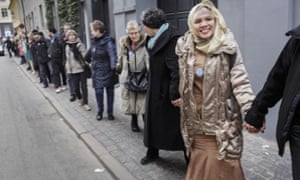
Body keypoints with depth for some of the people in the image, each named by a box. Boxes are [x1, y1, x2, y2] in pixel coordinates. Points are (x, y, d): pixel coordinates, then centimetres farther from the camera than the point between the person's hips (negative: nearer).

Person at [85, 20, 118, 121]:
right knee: (98, 91, 2)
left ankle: (110, 113, 21)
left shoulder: (108, 41, -16)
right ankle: (100, 112, 20)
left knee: (110, 92, 7)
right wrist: (86, 59, 37)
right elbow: (90, 52, 23)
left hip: (107, 72, -5)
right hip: (97, 72, 5)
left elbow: (113, 54, -28)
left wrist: (114, 67, -39)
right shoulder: (95, 41, 5)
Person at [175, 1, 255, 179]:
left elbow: (240, 81, -12)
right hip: (196, 122, 4)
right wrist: (182, 99, 21)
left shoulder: (227, 47, -9)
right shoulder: (186, 47, 4)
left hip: (221, 121, -4)